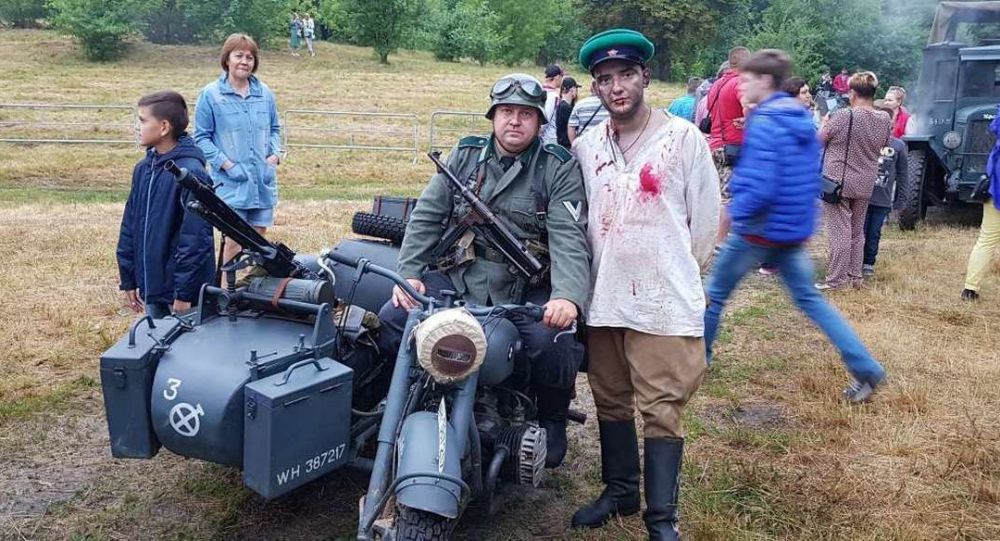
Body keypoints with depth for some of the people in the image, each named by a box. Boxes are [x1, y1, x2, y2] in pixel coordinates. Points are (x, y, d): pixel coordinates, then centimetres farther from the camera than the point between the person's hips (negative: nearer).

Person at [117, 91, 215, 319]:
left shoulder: (190, 173, -17)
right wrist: (128, 280, 13)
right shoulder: (143, 168, 7)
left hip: (180, 291, -7)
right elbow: (130, 225, 13)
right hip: (151, 289, 7)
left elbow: (195, 238, -20)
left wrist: (184, 293, -19)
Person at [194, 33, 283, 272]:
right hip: (230, 183, -4)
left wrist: (275, 155, 0)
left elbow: (275, 129, 18)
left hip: (264, 180, 4)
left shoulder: (265, 93, 9)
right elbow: (201, 137, -2)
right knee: (234, 240, -6)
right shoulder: (211, 94, -3)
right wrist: (226, 164, -12)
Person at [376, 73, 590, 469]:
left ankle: (552, 420, 5)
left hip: (528, 288, -3)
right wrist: (409, 272, -3)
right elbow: (426, 216, 10)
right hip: (458, 277, 3)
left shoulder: (559, 169, 0)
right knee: (392, 319, -15)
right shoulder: (465, 155, 11)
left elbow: (569, 239, -13)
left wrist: (567, 296, -29)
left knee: (554, 342, -29)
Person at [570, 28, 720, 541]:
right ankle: (619, 490, 33)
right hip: (603, 299, 5)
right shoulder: (585, 146, 6)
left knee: (661, 409, -2)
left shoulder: (685, 138, -5)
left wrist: (676, 273, 8)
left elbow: (706, 216, 1)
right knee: (610, 400, 16)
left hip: (665, 303, -4)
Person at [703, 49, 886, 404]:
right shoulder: (803, 119, 6)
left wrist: (734, 210, -12)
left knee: (714, 293, 11)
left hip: (759, 230, -8)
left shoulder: (764, 124, -20)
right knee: (809, 299, 15)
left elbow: (761, 189, -27)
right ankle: (866, 369, 12)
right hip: (795, 229, 8)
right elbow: (810, 178, 13)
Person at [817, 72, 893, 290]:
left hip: (838, 182, -5)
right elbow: (883, 147, 14)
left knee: (840, 232, -2)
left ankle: (836, 280, 1)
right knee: (857, 231, 16)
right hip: (865, 186, 5)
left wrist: (824, 124, 12)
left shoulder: (843, 116, -17)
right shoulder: (885, 120, 0)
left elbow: (818, 141, -7)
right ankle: (855, 277, 23)